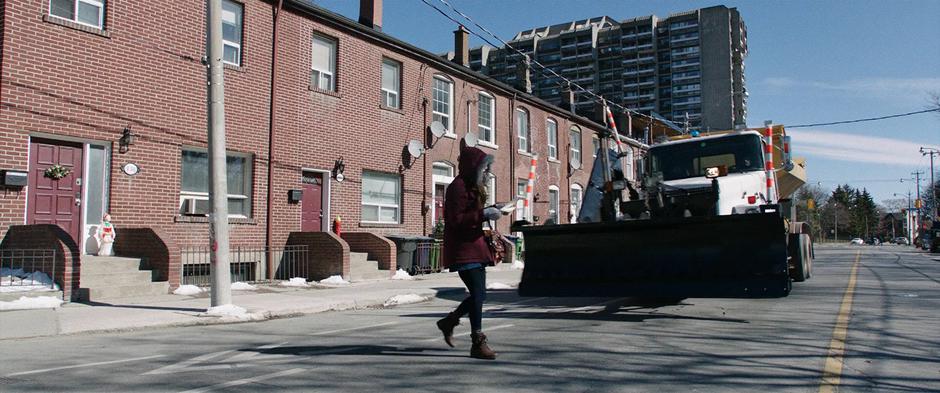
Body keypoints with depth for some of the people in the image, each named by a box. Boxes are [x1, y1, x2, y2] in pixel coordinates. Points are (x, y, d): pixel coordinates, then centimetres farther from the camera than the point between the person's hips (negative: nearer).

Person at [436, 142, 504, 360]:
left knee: (479, 294, 13)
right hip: (463, 250, -10)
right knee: (478, 294, -11)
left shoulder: (472, 187, 19)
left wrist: (489, 210, 10)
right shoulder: (458, 187, -13)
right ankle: (478, 344, -5)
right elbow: (456, 220, -21)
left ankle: (449, 322, 30)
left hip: (475, 247, 10)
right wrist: (484, 214, -22)